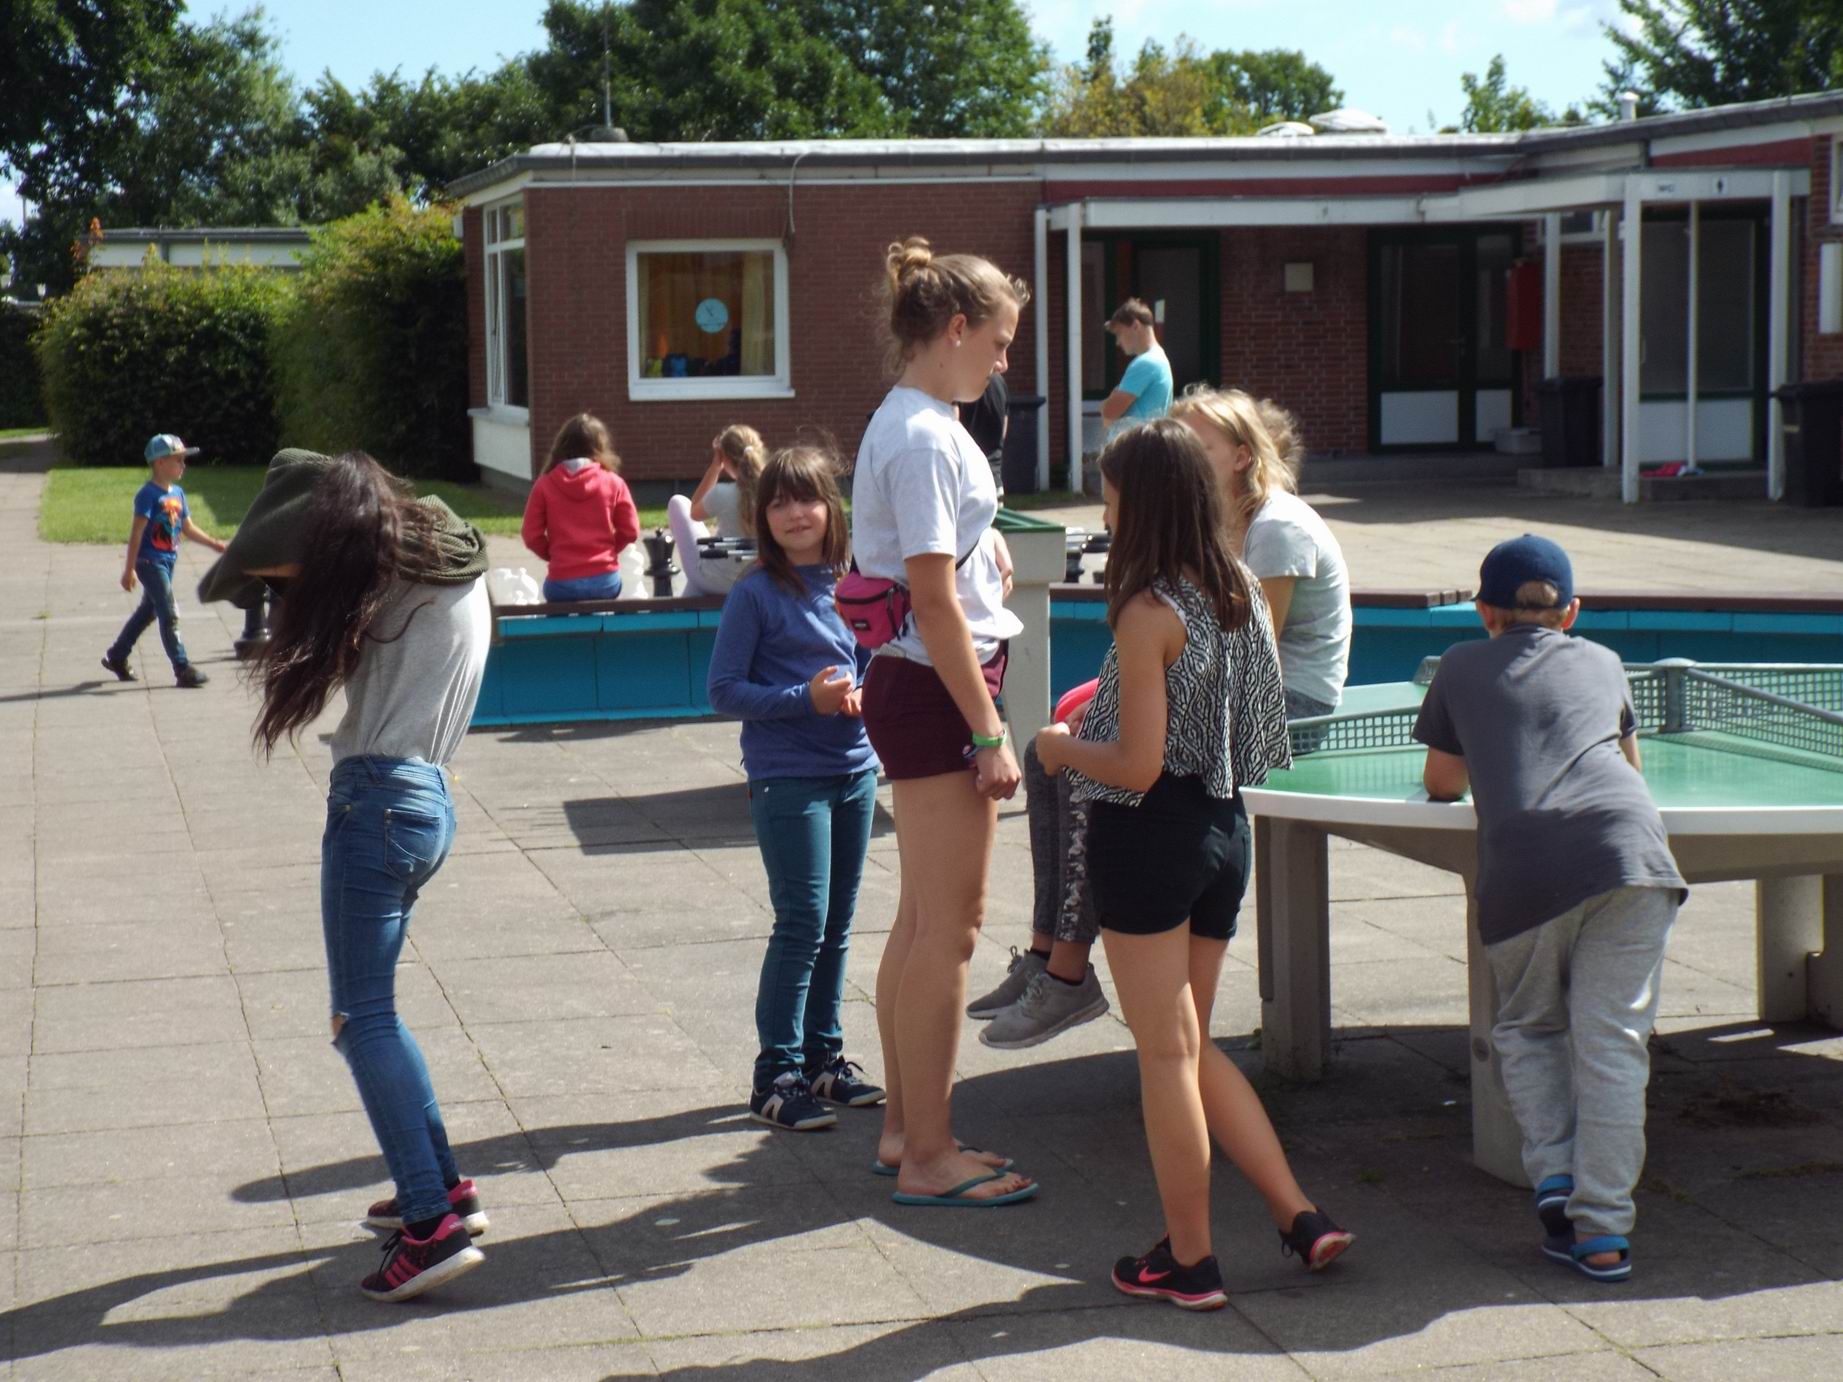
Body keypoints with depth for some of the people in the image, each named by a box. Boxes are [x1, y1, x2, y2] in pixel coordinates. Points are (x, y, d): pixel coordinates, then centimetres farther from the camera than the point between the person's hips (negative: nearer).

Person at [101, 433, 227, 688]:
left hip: (168, 561, 9)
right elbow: (136, 532, -18)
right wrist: (129, 569, -20)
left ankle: (117, 656, 33)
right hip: (150, 562, -9)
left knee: (148, 610, 19)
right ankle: (183, 670, -7)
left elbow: (188, 528, 16)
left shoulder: (177, 493, 9)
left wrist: (215, 544, 8)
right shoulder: (148, 494, -16)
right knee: (169, 615, -9)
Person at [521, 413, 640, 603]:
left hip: (562, 583, -1)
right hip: (605, 581, 1)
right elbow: (630, 531, 4)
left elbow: (531, 536, -1)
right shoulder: (613, 483, -1)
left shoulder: (545, 485, -2)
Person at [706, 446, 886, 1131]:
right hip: (787, 778, -5)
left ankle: (823, 1056, 24)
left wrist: (862, 695, -5)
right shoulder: (756, 594, -8)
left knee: (836, 925, 12)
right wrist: (806, 698, -18)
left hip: (854, 771, 6)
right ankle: (775, 1075, 0)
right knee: (802, 925, -7)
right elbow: (724, 690, -9)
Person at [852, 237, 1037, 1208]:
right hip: (936, 691, -10)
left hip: (912, 687, 10)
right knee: (949, 927, -4)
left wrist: (984, 557, 12)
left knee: (922, 920, 16)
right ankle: (929, 1158, 4)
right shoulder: (924, 438, -17)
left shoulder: (912, 425, 14)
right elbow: (935, 602, -20)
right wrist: (990, 734, -19)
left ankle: (905, 1127, 26)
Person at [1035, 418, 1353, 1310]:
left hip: (1149, 836, -8)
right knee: (1195, 1049, 18)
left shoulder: (1148, 612, -17)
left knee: (1167, 1055, 2)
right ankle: (1300, 1218, 15)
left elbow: (1137, 765, -20)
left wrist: (1058, 747, -1)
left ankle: (1188, 1262, 10)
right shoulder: (1242, 595, 5)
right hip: (1223, 832, 8)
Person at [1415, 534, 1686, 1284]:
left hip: (1525, 871, -1)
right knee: (1611, 1043, 3)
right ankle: (1601, 1229, -2)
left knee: (1527, 1031, 20)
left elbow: (1443, 784, 31)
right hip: (1628, 851, 1)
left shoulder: (1461, 667, 22)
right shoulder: (1602, 662, 27)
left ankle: (1554, 1175, 3)